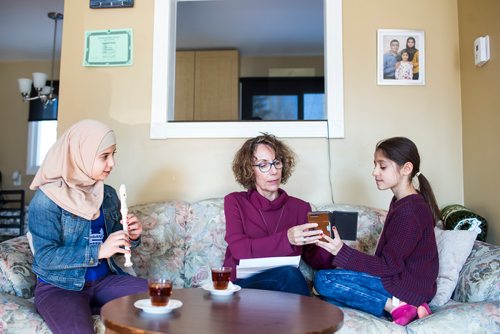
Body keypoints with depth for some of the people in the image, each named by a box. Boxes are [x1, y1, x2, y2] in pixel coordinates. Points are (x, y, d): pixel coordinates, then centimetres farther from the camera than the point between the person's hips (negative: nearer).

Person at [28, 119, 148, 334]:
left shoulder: (108, 195, 7)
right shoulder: (46, 198, -11)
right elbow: (45, 257, -17)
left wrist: (132, 237, -7)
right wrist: (98, 251, -26)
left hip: (104, 280, 5)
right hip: (59, 287, -5)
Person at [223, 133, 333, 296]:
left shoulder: (301, 208, 10)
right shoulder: (235, 202, 4)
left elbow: (316, 262, 7)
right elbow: (240, 250, -13)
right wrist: (286, 239, -27)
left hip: (282, 286, 3)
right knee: (288, 273, -31)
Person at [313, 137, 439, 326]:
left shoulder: (409, 212, -20)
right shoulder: (402, 202, 10)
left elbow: (389, 265, -20)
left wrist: (341, 251, -27)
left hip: (408, 287, -10)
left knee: (323, 280, -16)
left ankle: (394, 306, -14)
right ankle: (400, 306, -3)